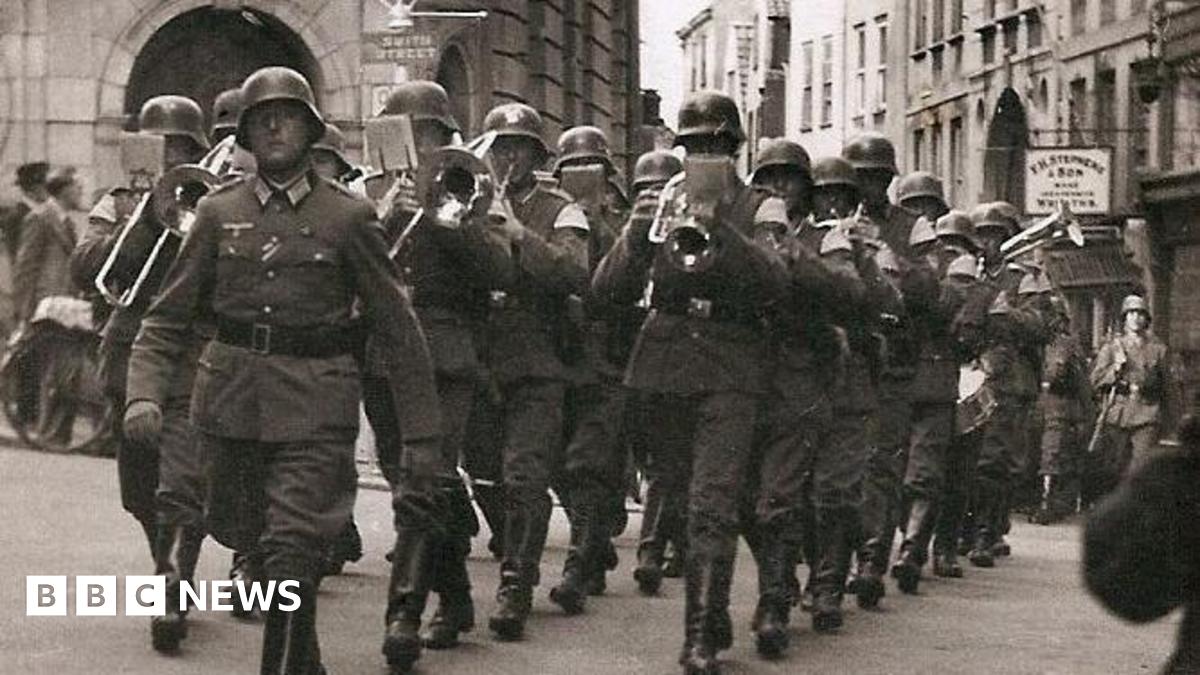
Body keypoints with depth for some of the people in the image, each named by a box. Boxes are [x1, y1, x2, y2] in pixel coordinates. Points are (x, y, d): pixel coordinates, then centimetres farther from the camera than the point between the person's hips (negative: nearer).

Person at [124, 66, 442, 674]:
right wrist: (145, 392, -11)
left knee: (290, 551, -14)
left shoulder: (348, 217, 0)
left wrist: (421, 435, -1)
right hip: (231, 400, 4)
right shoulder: (219, 212, 7)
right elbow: (168, 318, 7)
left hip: (315, 405, -3)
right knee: (253, 541, 14)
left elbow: (397, 328, 2)